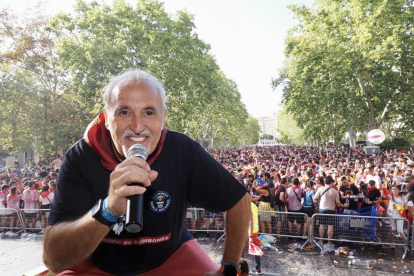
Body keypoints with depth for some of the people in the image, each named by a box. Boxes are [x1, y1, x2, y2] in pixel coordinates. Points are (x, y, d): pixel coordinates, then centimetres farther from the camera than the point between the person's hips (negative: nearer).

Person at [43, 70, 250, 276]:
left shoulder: (183, 152, -20)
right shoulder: (80, 158, -21)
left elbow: (239, 200, -9)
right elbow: (52, 258, -27)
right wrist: (107, 209, -44)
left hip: (169, 257, 1)